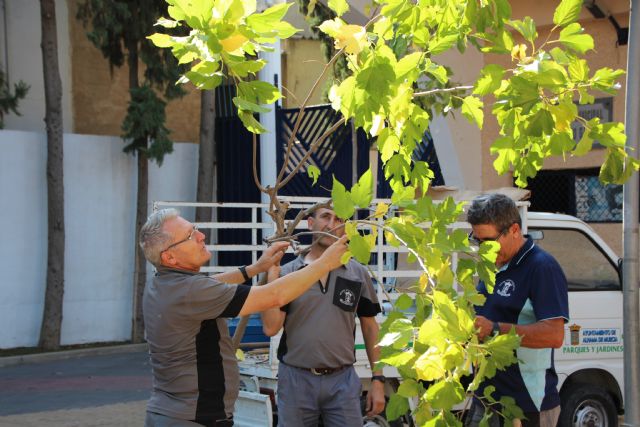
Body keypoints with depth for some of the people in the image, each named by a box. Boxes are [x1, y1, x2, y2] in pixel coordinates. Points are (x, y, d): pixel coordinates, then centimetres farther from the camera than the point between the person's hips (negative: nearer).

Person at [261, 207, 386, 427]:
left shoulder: (358, 274, 5)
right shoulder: (287, 272, 1)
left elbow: (370, 328, 9)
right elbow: (271, 328, -8)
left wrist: (378, 379, 3)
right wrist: (271, 274, -11)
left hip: (343, 381, 1)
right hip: (295, 379, 0)